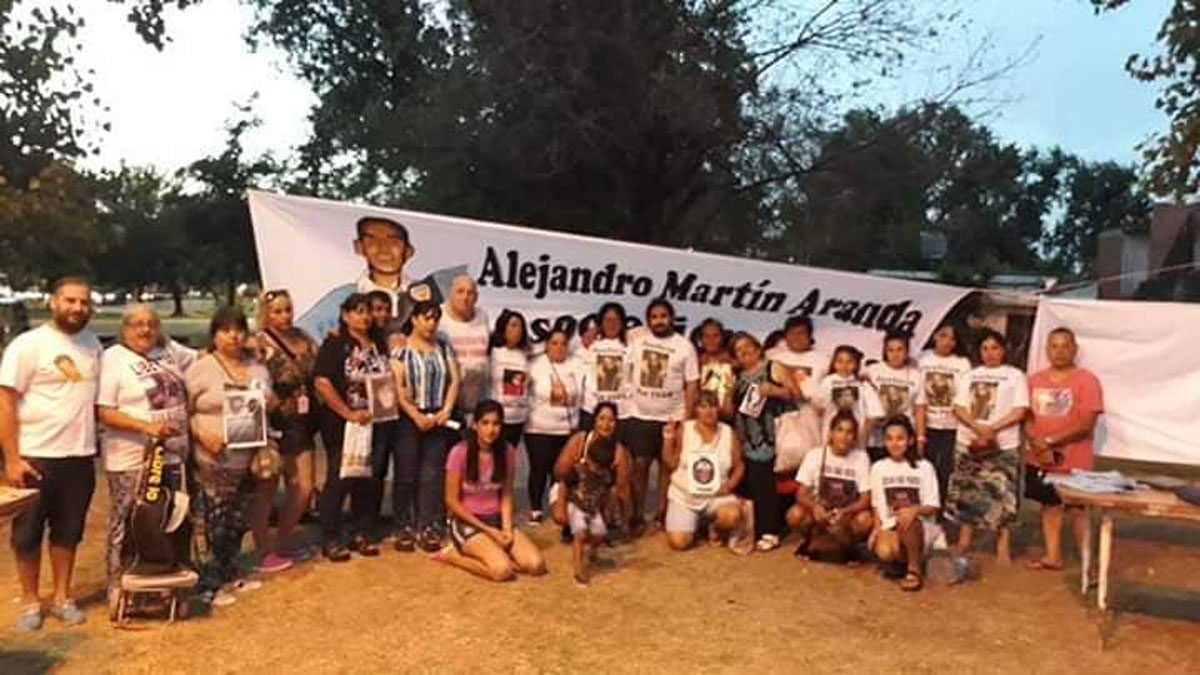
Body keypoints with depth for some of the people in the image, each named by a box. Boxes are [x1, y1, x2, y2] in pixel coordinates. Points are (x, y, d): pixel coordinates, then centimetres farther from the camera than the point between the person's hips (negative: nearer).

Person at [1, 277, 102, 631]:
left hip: (80, 456, 4)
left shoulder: (92, 344, 7)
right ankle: (29, 601, 23)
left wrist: (93, 440, 7)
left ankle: (62, 597, 26)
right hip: (35, 457, -4)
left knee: (68, 532, 13)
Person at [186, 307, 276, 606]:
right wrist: (202, 434, -21)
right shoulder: (199, 369, -5)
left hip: (249, 458, 6)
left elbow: (271, 404, 22)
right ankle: (209, 585, 9)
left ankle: (229, 576, 28)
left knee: (238, 521, 14)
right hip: (214, 461, -6)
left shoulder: (257, 368, 12)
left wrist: (271, 402, 0)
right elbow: (184, 411, -6)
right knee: (216, 524, -3)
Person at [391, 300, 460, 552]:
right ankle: (404, 528, 12)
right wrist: (416, 415, -15)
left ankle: (428, 529, 7)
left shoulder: (444, 348, 11)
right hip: (408, 419, -3)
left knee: (432, 475, 2)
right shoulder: (401, 349, -3)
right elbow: (396, 387, -10)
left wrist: (446, 410, -6)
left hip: (438, 419, 3)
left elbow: (454, 381, 7)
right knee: (406, 474, 2)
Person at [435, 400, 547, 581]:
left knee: (537, 565, -15)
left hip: (497, 519, 5)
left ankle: (494, 551, 6)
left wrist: (507, 528, -11)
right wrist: (487, 530, -13)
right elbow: (452, 501, -12)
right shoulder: (460, 452, -16)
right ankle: (454, 555, -2)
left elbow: (506, 495, 5)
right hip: (466, 521, -4)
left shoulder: (507, 452, -3)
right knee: (502, 570, -27)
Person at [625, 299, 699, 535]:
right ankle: (637, 516, 10)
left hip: (671, 416, -1)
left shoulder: (684, 346, -2)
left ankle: (661, 514, 17)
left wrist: (686, 417, -9)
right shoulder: (637, 341, 3)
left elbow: (692, 384, -3)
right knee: (640, 464, 2)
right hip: (639, 414, 1)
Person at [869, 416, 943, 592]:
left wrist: (915, 510, -26)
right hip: (889, 526, 2)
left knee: (908, 519, -39)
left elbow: (932, 506, -4)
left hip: (921, 527, -2)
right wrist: (878, 527, -7)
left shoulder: (924, 467, -1)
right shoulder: (878, 468, 7)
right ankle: (914, 558, 1)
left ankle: (914, 569, -17)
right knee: (884, 552, -33)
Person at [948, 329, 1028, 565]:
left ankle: (1003, 545, 2)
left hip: (1002, 445, -3)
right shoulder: (971, 376, 15)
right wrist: (978, 427, -11)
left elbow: (1020, 411, -5)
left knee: (1002, 494, -7)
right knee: (967, 492, 6)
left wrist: (992, 429, -15)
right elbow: (959, 408, 6)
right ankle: (964, 540, 17)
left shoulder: (1015, 376, 5)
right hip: (969, 442, 4)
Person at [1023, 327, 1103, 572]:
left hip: (1073, 462, -5)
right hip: (1040, 459, 5)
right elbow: (1027, 417, 7)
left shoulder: (1086, 380, -9)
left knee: (1077, 511, 0)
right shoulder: (1035, 380, 6)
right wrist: (1036, 441, -11)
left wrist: (1050, 441, -17)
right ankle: (1053, 556, 25)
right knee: (1049, 506, 14)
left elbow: (1086, 424, -15)